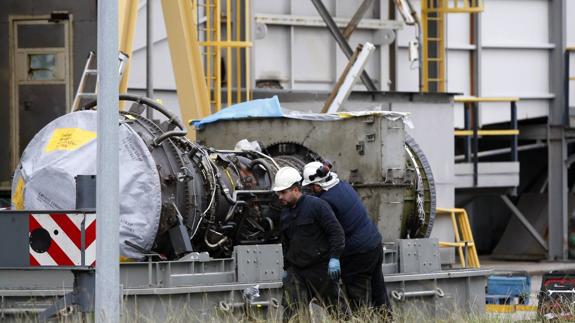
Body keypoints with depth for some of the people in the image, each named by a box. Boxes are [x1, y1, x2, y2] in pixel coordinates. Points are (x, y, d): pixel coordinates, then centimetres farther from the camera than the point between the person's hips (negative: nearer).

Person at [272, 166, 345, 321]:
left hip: (321, 268, -6)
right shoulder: (286, 213, 14)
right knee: (290, 310, -7)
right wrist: (286, 268, 26)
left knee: (333, 308, 4)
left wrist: (334, 257, -21)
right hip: (296, 271, 6)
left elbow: (336, 231, -14)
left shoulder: (317, 205, -10)